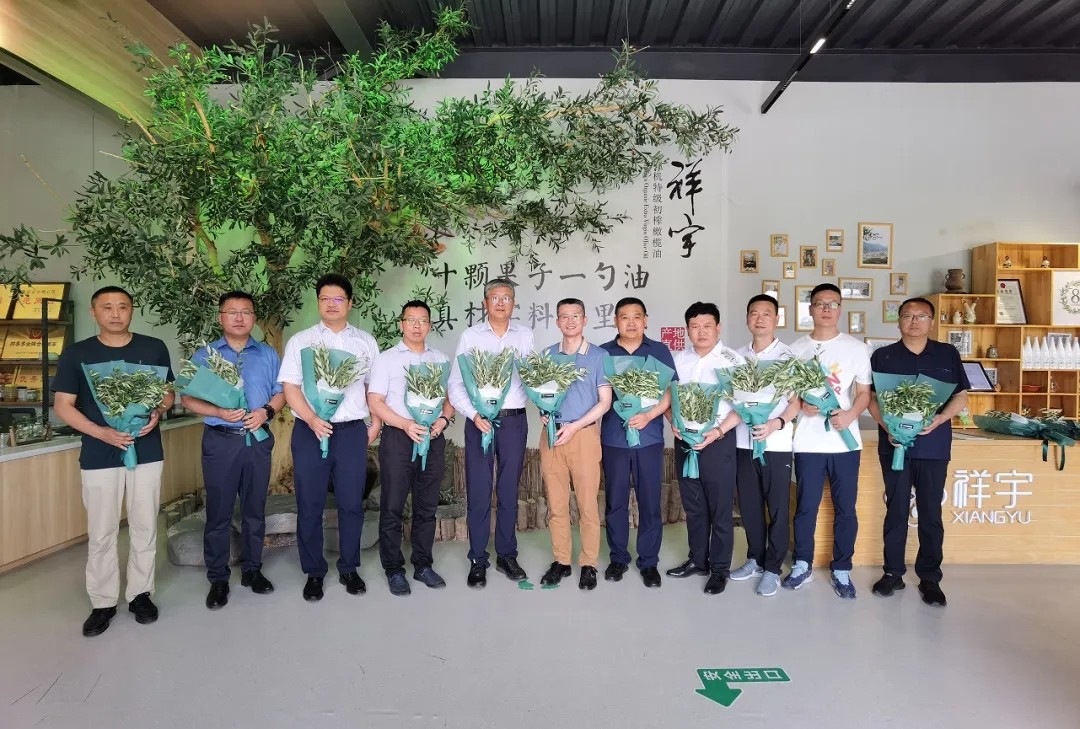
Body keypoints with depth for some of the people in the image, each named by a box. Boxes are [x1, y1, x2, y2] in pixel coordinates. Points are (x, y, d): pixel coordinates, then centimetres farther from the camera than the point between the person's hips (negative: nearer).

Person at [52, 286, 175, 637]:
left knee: (145, 527, 9)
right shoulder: (76, 354, 0)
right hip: (99, 456, -1)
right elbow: (63, 405, -1)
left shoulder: (154, 348, 3)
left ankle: (140, 593, 24)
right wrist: (100, 432, -16)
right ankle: (103, 602, 22)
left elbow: (168, 392, 10)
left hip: (146, 452, 1)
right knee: (101, 533, 7)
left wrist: (157, 414, -12)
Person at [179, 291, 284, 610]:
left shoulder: (268, 355, 8)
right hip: (220, 441, -1)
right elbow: (188, 399, -1)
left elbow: (281, 392, 6)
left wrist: (267, 411, -13)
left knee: (255, 509, 11)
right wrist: (218, 412, -17)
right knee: (219, 512, 4)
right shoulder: (203, 356, 3)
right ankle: (218, 578, 17)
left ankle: (252, 569, 25)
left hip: (258, 440, 2)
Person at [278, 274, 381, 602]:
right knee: (310, 505, 7)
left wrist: (376, 424, 3)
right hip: (310, 431, -1)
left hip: (352, 431, 1)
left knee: (351, 503, 8)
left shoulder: (365, 342, 9)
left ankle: (349, 568, 24)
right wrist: (312, 420, -16)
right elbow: (290, 387, -2)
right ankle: (314, 572, 22)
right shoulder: (300, 341, 4)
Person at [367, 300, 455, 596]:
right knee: (392, 507, 1)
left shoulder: (441, 359, 12)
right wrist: (406, 425, -17)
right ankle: (394, 570, 14)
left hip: (433, 438, 3)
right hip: (398, 437, -3)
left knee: (427, 507, 10)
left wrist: (444, 419, -8)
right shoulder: (386, 359, 1)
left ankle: (423, 565, 22)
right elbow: (375, 401, -5)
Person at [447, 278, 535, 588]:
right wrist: (474, 415, -12)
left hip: (515, 421, 2)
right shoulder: (470, 335, 2)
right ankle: (478, 560, 13)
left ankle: (507, 555, 23)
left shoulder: (524, 335, 7)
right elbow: (455, 383, -1)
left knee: (509, 491, 10)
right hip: (480, 421, -1)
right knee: (478, 492, 2)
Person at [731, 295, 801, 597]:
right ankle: (755, 559, 28)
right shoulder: (738, 356, 10)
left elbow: (797, 400, -7)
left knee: (777, 508, 4)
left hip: (776, 444, -4)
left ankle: (772, 568, 16)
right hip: (743, 442, 4)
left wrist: (778, 422, -24)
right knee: (749, 506, 12)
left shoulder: (787, 355, -3)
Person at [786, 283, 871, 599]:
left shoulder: (856, 348, 4)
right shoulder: (796, 348, 5)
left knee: (845, 508, 6)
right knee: (805, 506, 7)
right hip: (807, 441, 0)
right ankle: (802, 564, 22)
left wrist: (850, 414, -16)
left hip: (845, 440, 0)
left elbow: (864, 392, 3)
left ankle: (841, 569, 21)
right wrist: (801, 405, -13)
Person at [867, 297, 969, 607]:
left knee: (931, 513, 5)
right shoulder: (882, 356, 5)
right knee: (895, 511, 6)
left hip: (934, 446, 0)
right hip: (894, 444, 0)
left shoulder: (948, 354, 7)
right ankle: (893, 573, 16)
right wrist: (887, 427, -13)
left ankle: (930, 578, 16)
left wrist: (941, 418, -14)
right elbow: (871, 398, 3)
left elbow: (961, 396, 5)